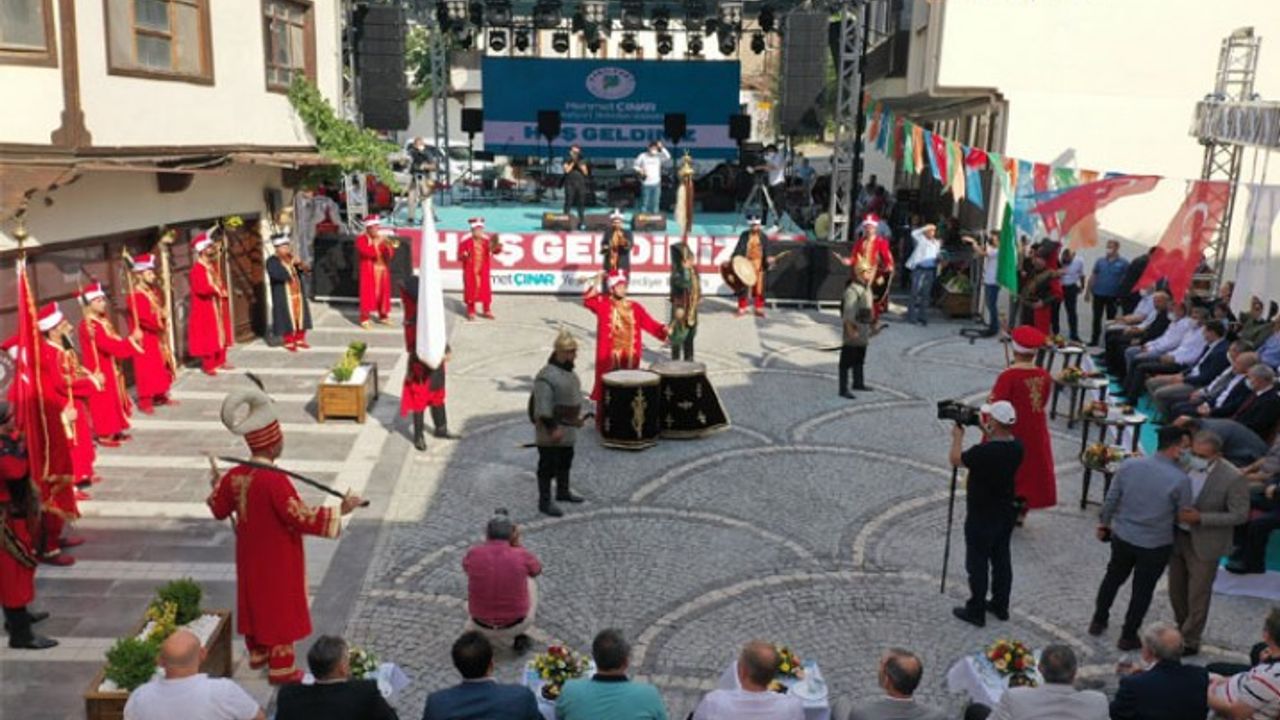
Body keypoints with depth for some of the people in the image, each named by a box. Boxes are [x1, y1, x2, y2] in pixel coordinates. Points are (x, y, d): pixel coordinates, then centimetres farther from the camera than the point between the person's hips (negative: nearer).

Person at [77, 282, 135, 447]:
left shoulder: (104, 320, 8)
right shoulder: (88, 326, -22)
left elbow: (114, 342, 11)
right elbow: (109, 345, -29)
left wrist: (131, 340, -4)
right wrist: (131, 339, -27)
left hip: (111, 368, 9)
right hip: (99, 370, -9)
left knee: (113, 398, 16)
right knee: (103, 401, -1)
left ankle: (114, 431, 27)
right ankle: (104, 435, 7)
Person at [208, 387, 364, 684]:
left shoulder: (234, 476, -6)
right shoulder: (275, 480, -29)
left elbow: (219, 510, 9)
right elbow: (300, 517, -30)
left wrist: (217, 486, 28)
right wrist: (340, 511, -25)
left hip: (250, 555, 7)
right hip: (278, 558, -7)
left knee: (254, 598, 23)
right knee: (281, 605, 7)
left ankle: (257, 653, 42)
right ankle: (281, 669, 17)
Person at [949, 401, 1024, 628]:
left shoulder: (984, 452, -28)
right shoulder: (1016, 446, -7)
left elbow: (956, 460, -11)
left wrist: (958, 436, 3)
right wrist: (986, 432, 11)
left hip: (981, 517, -7)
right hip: (1006, 513, 7)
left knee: (977, 564, 5)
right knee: (1001, 559, 18)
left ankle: (976, 611, 15)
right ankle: (1000, 606, 30)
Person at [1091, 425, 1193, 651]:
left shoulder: (1129, 465, -11)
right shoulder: (1181, 480, -21)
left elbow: (1111, 500, -2)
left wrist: (1104, 524, 14)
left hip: (1122, 537, 3)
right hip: (1156, 545, -3)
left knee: (1113, 578, 24)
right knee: (1142, 590, 15)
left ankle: (1098, 621, 38)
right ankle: (1128, 636, 28)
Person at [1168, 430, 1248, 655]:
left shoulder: (1233, 479, -21)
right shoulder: (1184, 462, -7)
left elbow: (1240, 515, -17)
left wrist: (1200, 518, -24)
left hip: (1204, 544, -5)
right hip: (1177, 537, 5)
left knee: (1198, 595, 9)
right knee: (1176, 590, 20)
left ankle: (1190, 641, 26)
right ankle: (1183, 627, 43)